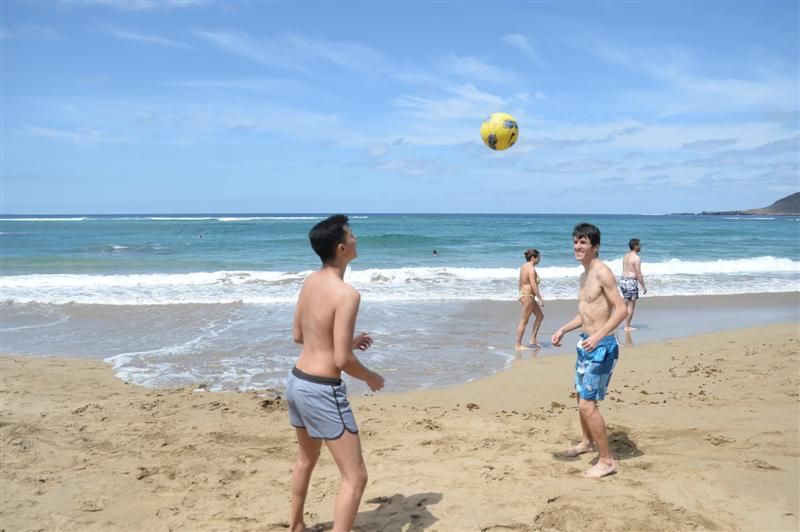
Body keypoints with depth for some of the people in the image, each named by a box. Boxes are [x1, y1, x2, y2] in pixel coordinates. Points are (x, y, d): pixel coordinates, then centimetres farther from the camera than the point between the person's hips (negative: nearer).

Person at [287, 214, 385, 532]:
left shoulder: (310, 282, 4)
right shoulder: (346, 294, -22)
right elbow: (342, 360, -23)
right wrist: (372, 378, -4)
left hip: (296, 382, 9)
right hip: (322, 391, -9)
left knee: (306, 460, 30)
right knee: (355, 478, 1)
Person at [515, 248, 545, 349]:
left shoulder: (523, 266, 10)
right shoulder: (531, 269, -18)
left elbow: (520, 283, 17)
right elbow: (534, 286, -23)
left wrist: (521, 295, 25)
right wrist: (540, 299, -19)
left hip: (523, 294, 10)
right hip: (528, 296, -10)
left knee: (540, 316, 18)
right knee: (524, 321, -3)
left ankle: (533, 339, 19)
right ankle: (518, 345, 4)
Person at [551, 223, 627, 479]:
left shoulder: (602, 273, -17)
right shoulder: (585, 275, 12)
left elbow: (621, 309, -24)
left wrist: (598, 336, -33)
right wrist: (563, 330, 14)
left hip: (601, 346, -10)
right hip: (585, 344, 10)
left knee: (587, 404, -11)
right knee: (582, 396, 24)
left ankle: (607, 460, 2)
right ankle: (587, 442, 46)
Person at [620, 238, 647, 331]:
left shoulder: (626, 256, 12)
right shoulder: (636, 258, -14)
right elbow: (638, 274, -15)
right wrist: (643, 286, -10)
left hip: (623, 280, 8)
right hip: (631, 281, -8)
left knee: (627, 303, 18)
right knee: (631, 305, 0)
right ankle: (627, 326, 3)